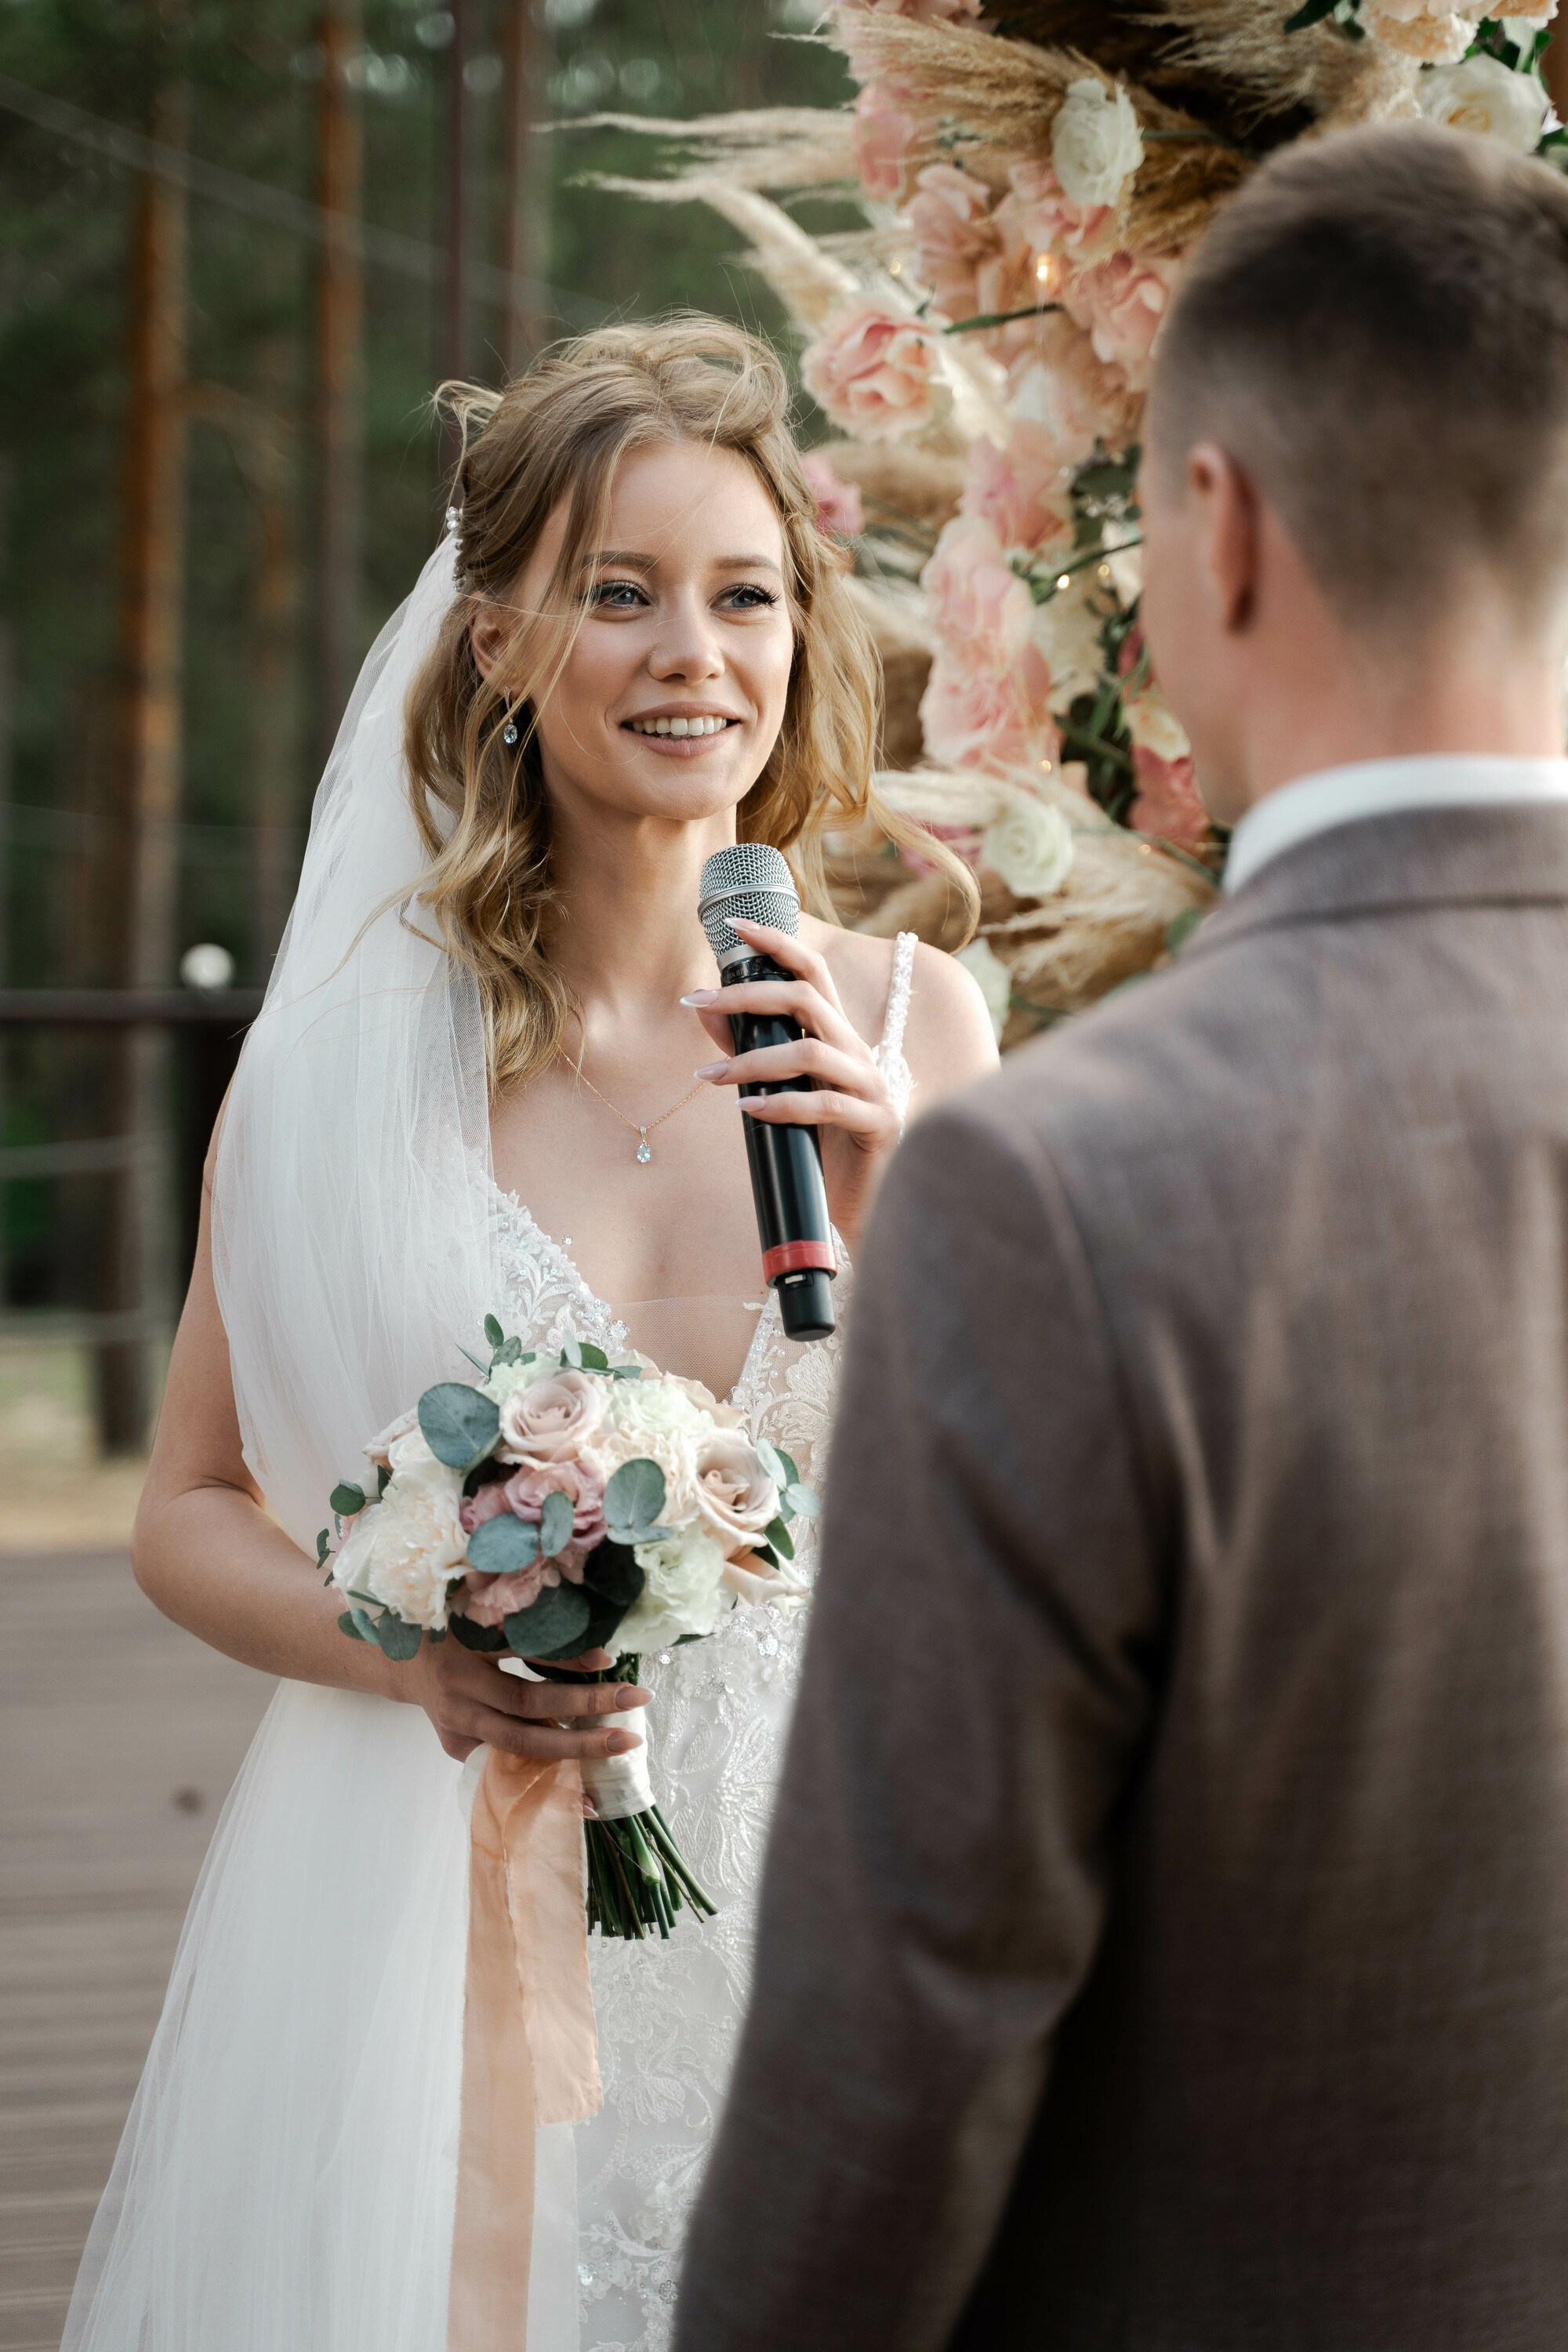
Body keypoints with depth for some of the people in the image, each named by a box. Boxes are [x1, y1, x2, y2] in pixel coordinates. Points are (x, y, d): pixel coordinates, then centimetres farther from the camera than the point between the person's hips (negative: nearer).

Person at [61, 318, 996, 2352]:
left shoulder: (906, 1023, -1)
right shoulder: (364, 1038, -5)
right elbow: (190, 1514, 3)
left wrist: (889, 1218, -15)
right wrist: (410, 1648, -15)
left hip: (801, 1916, 1)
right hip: (429, 1930, -1)